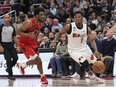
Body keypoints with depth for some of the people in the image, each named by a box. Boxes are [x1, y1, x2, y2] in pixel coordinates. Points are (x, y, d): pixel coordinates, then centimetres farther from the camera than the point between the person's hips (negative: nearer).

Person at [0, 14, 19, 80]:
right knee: (8, 59, -13)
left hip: (11, 44, 5)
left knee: (15, 57, -4)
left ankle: (9, 68, 22)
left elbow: (14, 37, 12)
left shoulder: (12, 27, 8)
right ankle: (10, 75, -6)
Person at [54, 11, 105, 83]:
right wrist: (55, 41, -22)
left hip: (84, 48, 4)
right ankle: (92, 76, 0)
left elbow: (92, 40, -7)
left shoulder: (87, 28, -10)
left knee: (95, 63, 7)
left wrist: (96, 51, -22)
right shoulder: (69, 27, -19)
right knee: (84, 63, -23)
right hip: (74, 50, -4)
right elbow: (60, 34, -5)